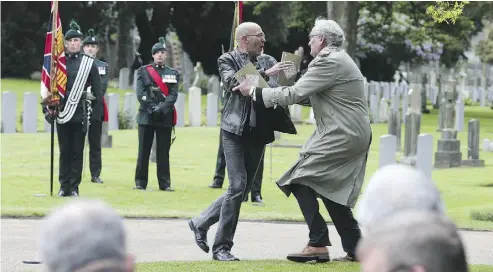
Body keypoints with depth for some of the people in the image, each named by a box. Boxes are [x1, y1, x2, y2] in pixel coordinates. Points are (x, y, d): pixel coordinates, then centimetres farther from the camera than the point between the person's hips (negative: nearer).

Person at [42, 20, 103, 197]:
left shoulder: (89, 64, 3)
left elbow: (97, 90, 6)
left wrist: (97, 112, 0)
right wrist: (47, 109, 1)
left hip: (80, 114, -1)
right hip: (62, 114, 1)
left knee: (77, 152, 2)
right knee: (64, 151, 5)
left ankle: (74, 187, 7)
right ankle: (64, 186, 11)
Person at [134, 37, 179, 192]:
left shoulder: (173, 74, 10)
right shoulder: (143, 71, 7)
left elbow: (173, 95, -1)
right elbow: (140, 93, -2)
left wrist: (162, 108, -16)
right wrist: (152, 108, -14)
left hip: (165, 118, 1)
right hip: (146, 116, -1)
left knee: (163, 152, 2)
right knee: (144, 151, 1)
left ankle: (165, 183, 5)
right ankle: (140, 182, 5)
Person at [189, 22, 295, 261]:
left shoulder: (262, 64, 16)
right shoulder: (227, 60, 1)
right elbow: (233, 82, -18)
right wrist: (265, 74, -22)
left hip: (257, 133, 6)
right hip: (235, 131, -6)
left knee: (243, 189, 8)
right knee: (237, 186, -14)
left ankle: (201, 223, 25)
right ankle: (221, 247, -6)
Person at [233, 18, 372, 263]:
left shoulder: (329, 62, -14)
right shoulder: (339, 60, 19)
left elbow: (294, 94, -18)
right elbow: (308, 95, 23)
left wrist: (254, 92, -10)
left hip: (341, 136, -10)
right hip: (353, 136, 10)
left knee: (301, 179, -8)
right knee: (331, 190, 14)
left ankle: (318, 245, -12)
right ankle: (354, 248, 12)